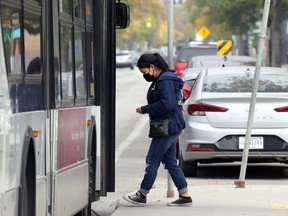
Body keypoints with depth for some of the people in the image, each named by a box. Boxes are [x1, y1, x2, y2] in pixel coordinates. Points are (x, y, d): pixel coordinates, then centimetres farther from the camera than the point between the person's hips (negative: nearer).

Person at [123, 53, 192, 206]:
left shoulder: (165, 82, -16)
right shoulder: (159, 80, 16)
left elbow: (166, 105, -25)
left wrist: (145, 109, -17)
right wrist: (146, 109, 8)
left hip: (167, 128, -11)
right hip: (169, 128, 11)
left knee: (152, 161, -4)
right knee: (170, 163, 11)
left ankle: (142, 195, 3)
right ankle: (185, 196, 12)